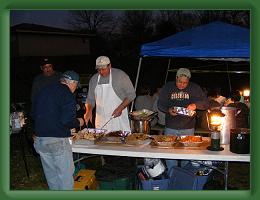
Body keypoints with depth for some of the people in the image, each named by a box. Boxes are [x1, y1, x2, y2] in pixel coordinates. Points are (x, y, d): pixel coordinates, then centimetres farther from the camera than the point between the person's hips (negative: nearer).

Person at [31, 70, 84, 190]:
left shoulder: (43, 91, 11)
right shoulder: (67, 94, -12)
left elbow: (33, 114, 17)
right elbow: (67, 120, -21)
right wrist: (78, 122, -2)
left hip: (39, 140, 8)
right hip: (57, 141, -7)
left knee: (51, 175, 19)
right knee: (65, 176, 6)